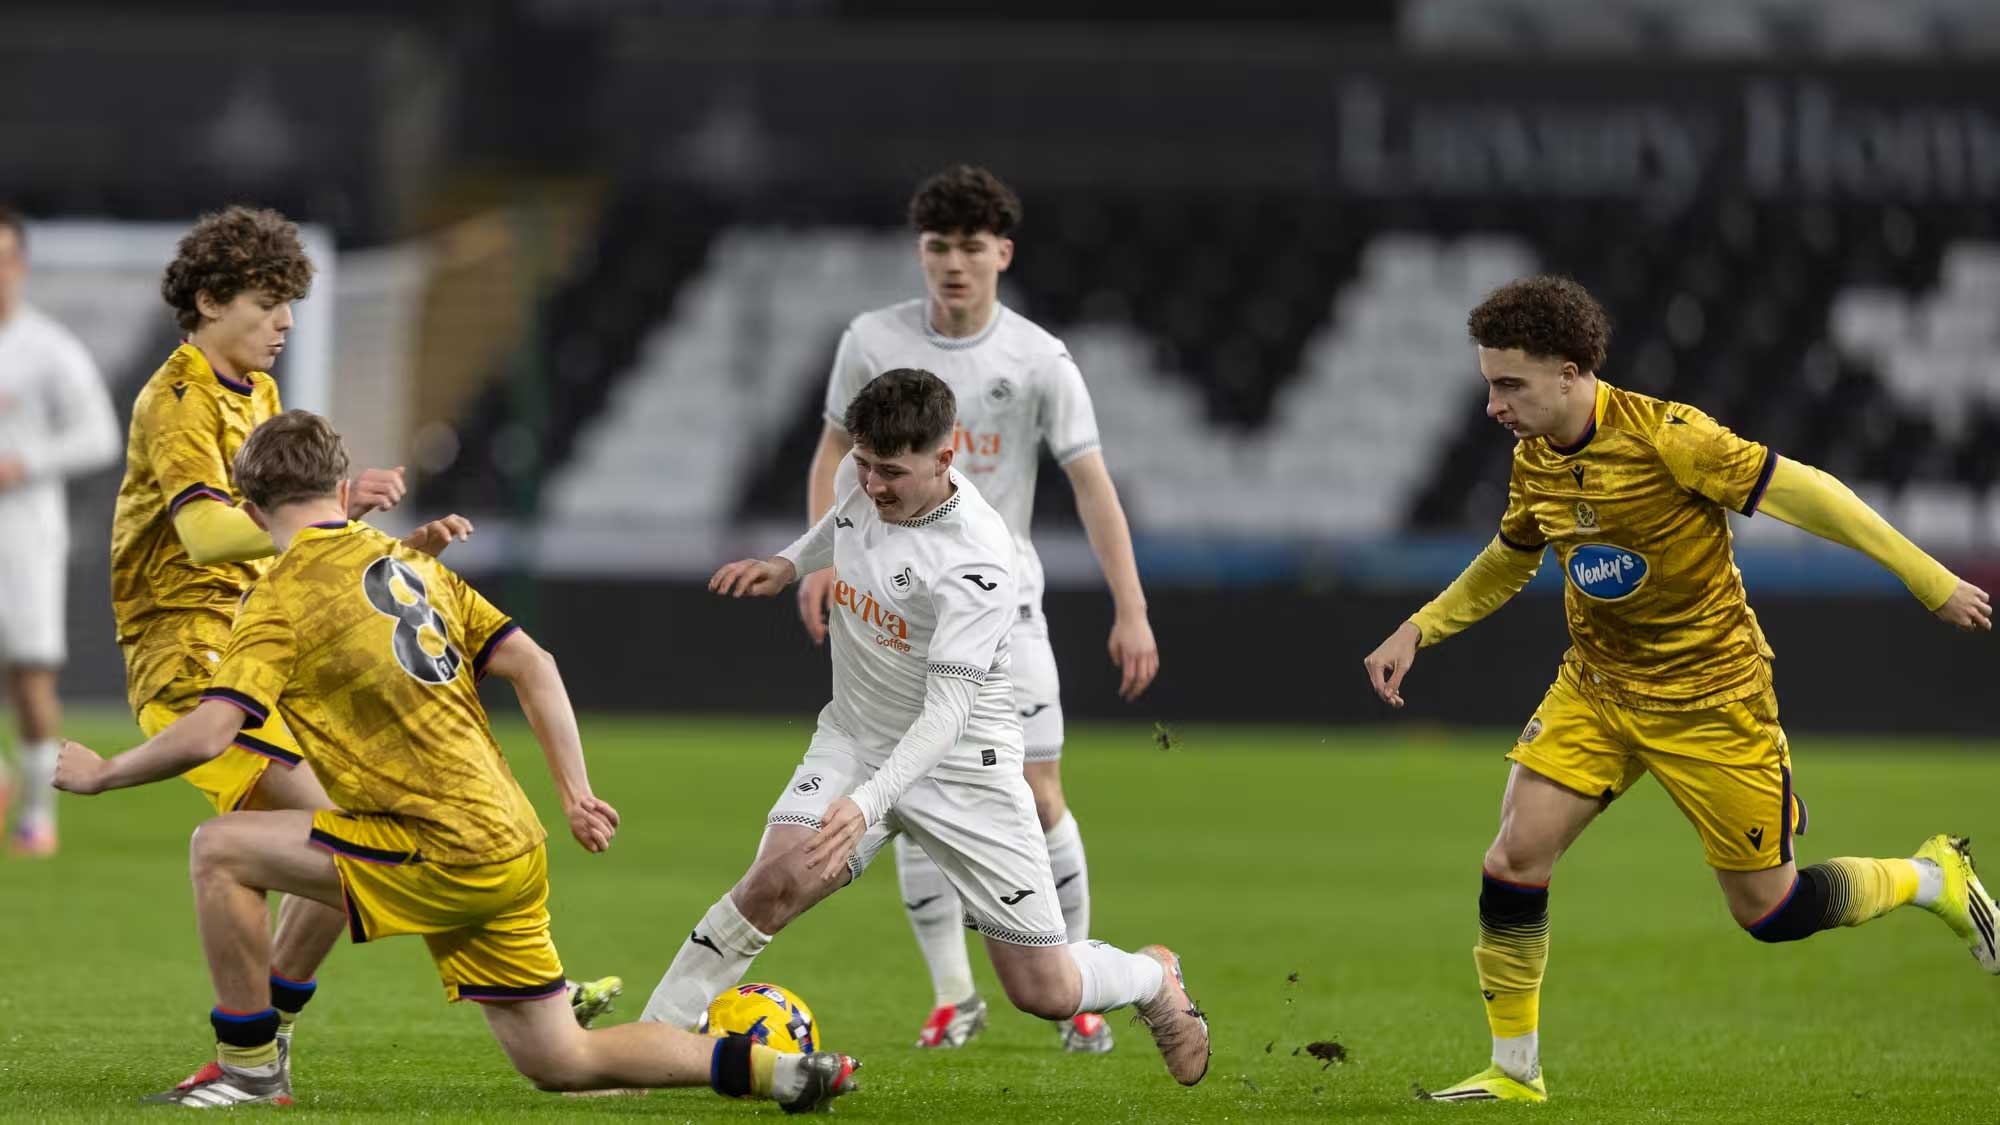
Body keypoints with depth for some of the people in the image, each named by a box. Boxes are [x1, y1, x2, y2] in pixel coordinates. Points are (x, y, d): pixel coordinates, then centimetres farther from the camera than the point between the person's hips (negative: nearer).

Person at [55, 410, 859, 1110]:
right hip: (512, 847, 8)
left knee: (219, 849, -3)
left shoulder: (284, 595, -6)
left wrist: (100, 773, 0)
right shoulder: (411, 562, 17)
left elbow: (208, 735, -16)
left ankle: (251, 1068, 2)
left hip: (442, 852, -8)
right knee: (561, 1063, 16)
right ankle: (781, 1070, 8)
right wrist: (576, 795, 13)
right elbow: (533, 665, 12)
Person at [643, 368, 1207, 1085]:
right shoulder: (867, 482, -7)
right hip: (854, 740, 4)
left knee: (1045, 994, 0)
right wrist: (789, 562, 11)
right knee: (779, 878, -27)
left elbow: (947, 711, -32)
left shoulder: (976, 562, -28)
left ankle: (1154, 979, 35)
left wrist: (868, 804, -44)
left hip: (962, 765, -4)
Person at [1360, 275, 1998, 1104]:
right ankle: (1514, 1071, 4)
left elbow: (1801, 493, -21)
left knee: (1767, 910, 1)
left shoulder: (1665, 436, -24)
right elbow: (1511, 559, 20)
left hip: (1708, 695, -6)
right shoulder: (1534, 460, -2)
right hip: (1596, 687, 6)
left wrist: (1929, 580, -20)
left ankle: (1933, 880, 28)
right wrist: (1418, 630, 11)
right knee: (1514, 861, -11)